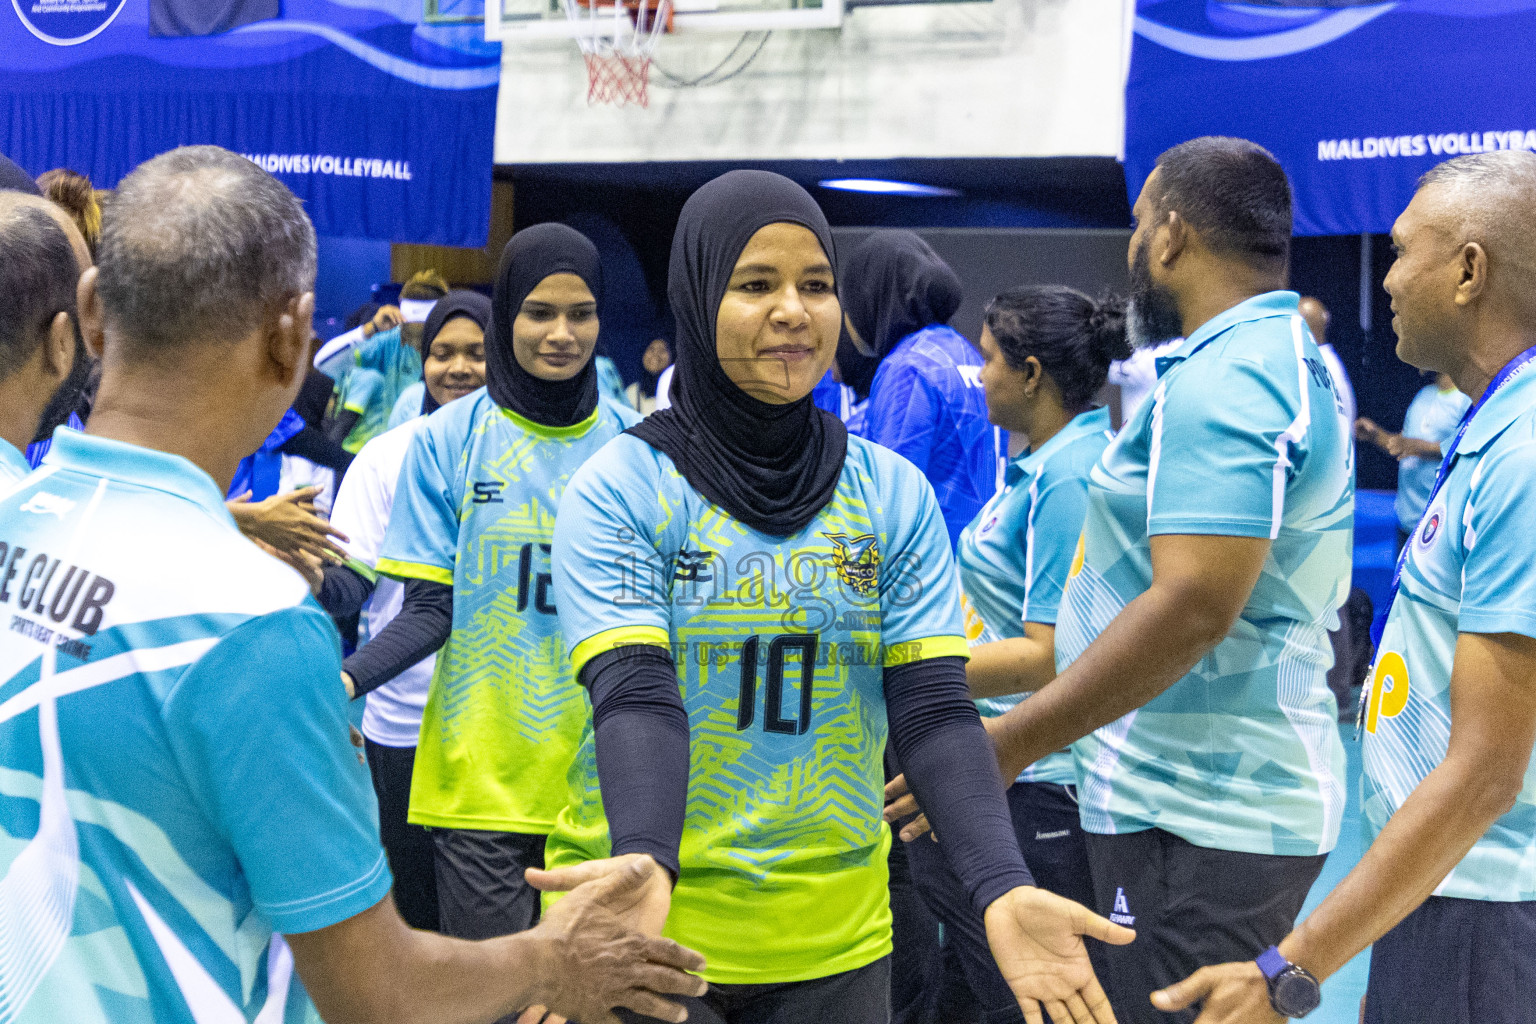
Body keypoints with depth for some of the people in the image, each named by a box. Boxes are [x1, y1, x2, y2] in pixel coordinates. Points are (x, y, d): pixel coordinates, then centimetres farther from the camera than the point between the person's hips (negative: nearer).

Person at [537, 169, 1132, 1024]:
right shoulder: (620, 491, -6)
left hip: (835, 938, 3)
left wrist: (1002, 887, -19)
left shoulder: (896, 496, 2)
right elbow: (636, 696, -16)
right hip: (648, 926, -3)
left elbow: (933, 706, -4)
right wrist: (645, 865, -34)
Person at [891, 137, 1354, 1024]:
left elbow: (1193, 604, -26)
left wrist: (1012, 742, -22)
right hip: (1249, 798, 10)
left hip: (1195, 819, -10)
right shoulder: (1297, 362, 15)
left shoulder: (1219, 381, -18)